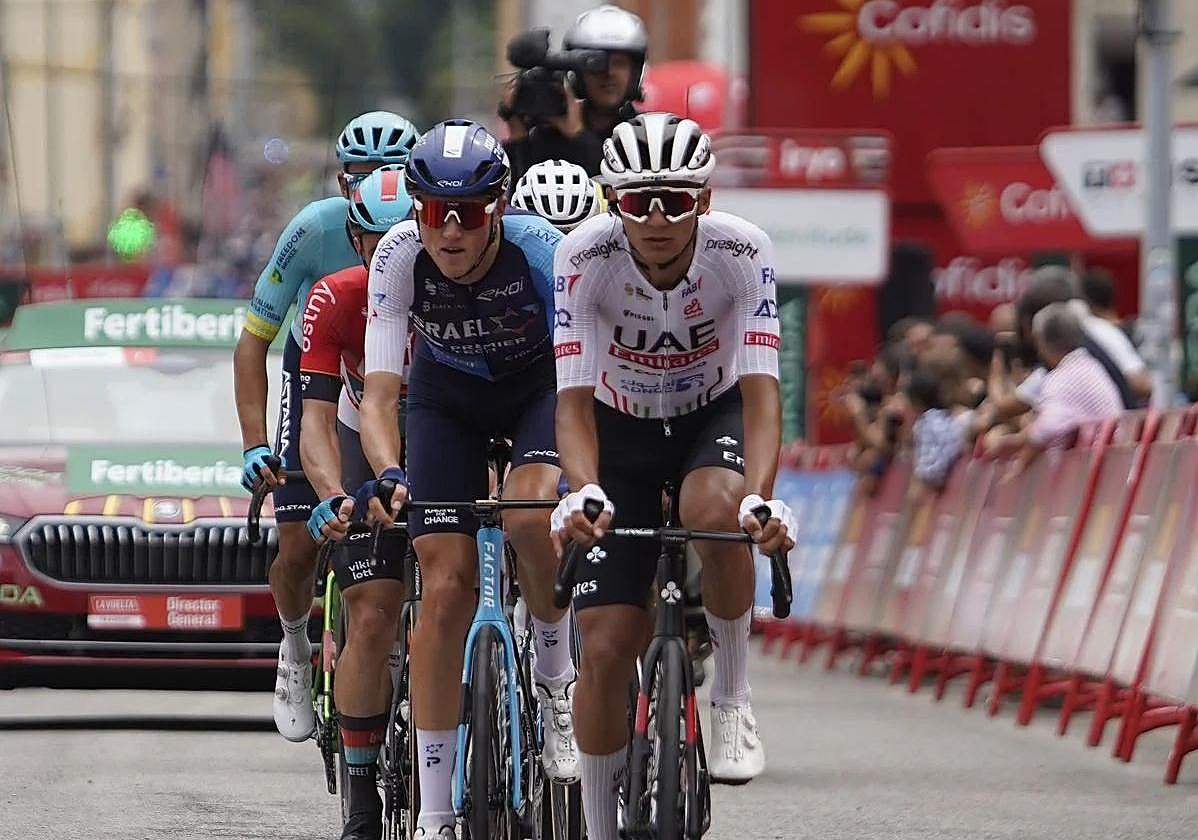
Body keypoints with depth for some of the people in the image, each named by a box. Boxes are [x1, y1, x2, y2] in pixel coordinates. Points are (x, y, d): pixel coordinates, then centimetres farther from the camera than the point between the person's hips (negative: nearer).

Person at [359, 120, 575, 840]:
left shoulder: (541, 249, -32)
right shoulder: (401, 256, -28)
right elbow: (379, 394, -29)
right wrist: (388, 475, -48)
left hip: (539, 382, -1)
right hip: (446, 394, 1)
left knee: (529, 515, -32)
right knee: (447, 587, -9)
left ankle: (558, 669, -3)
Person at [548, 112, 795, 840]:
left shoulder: (742, 253, -28)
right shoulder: (586, 256, -28)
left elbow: (761, 388, -34)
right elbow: (574, 398, -31)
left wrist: (760, 499, -51)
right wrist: (584, 494, -50)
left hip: (714, 414, -1)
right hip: (621, 427, 1)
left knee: (715, 511, -37)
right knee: (607, 646, -10)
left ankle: (733, 697, -15)